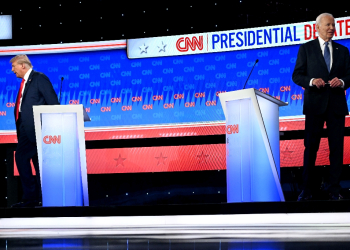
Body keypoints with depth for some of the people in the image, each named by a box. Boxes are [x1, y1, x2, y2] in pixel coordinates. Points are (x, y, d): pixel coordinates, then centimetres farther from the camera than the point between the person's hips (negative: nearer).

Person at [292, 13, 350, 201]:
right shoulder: (306, 49, 4)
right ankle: (308, 189, 13)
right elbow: (297, 76, 0)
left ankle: (334, 190, 11)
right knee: (310, 147, 2)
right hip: (315, 104, -2)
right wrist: (312, 81, -18)